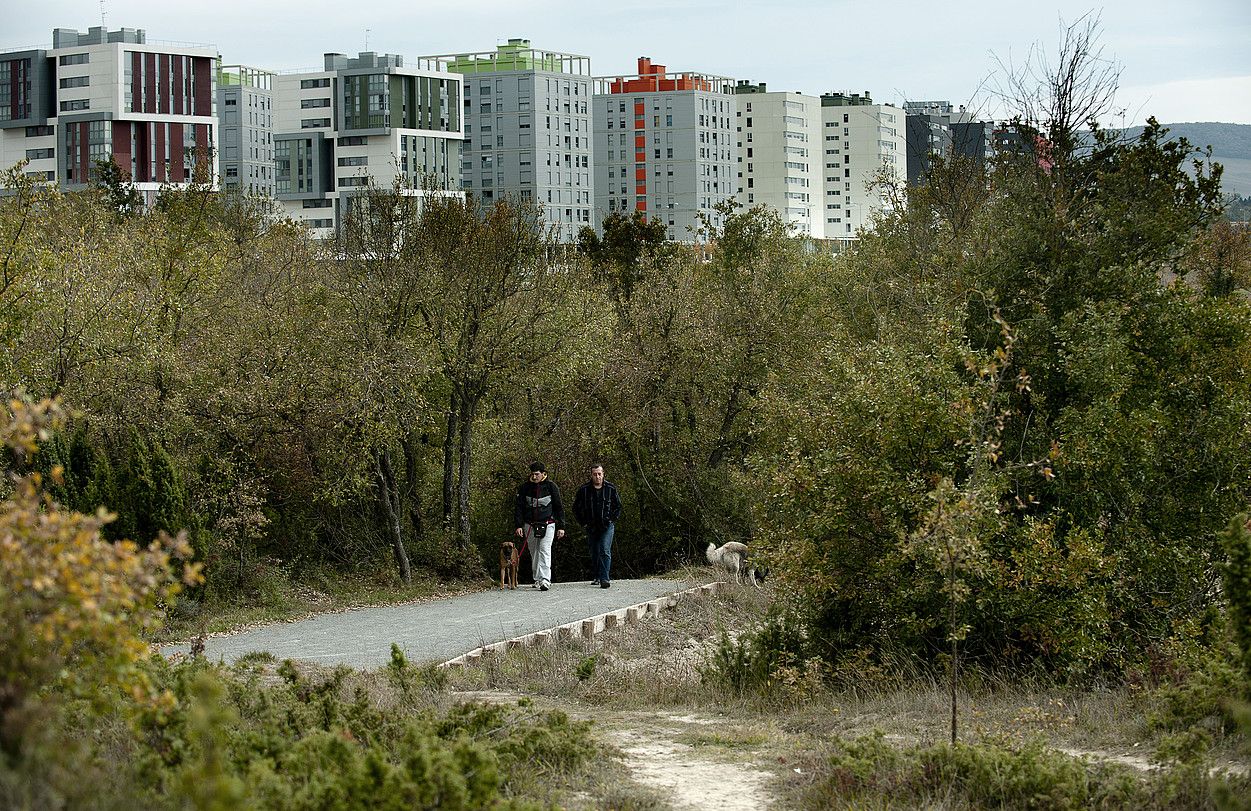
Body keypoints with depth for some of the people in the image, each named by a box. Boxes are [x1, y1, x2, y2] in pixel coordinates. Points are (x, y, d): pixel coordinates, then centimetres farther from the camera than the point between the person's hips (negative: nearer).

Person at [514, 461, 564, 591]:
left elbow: (559, 507, 5)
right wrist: (518, 525, -5)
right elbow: (519, 507, 5)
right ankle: (537, 579, 19)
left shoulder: (551, 487, 0)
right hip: (530, 525, 3)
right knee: (534, 553, 8)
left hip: (547, 525, -3)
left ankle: (545, 580, -24)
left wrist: (561, 527, 2)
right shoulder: (524, 487, 4)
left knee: (545, 551, -16)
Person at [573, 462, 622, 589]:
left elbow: (618, 506, 11)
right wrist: (583, 523, 4)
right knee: (594, 554, 11)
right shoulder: (584, 489, -1)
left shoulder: (611, 488, 0)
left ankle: (605, 578, -19)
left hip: (607, 526, -2)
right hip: (591, 527, 2)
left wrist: (612, 520, 1)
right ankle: (596, 577, 25)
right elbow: (576, 508, 9)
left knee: (605, 551, -15)